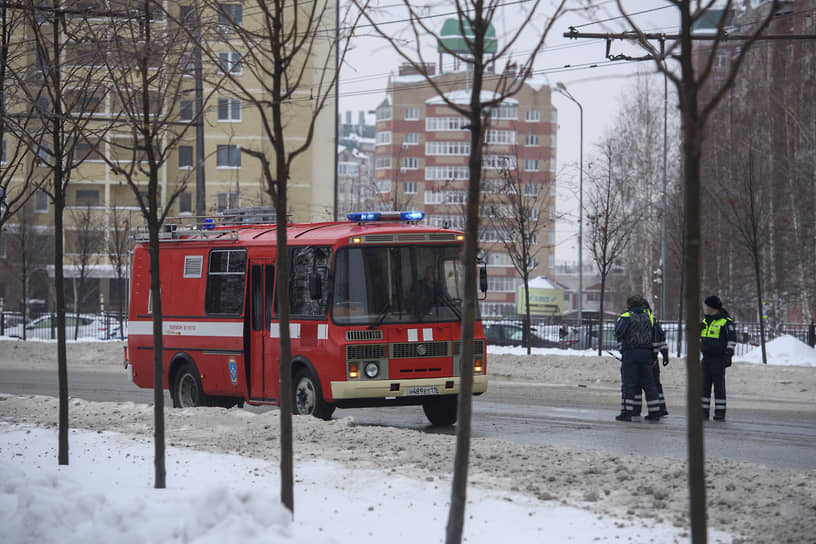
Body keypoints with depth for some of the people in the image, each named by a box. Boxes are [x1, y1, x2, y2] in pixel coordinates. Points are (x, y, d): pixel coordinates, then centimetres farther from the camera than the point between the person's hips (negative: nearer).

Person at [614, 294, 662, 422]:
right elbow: (656, 336, 10)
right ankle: (655, 412, 12)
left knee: (628, 383, -4)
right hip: (646, 353, 5)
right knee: (648, 383, 11)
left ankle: (626, 412, -9)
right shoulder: (648, 316, 10)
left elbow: (618, 332, -20)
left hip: (630, 353, -5)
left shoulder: (626, 316, -6)